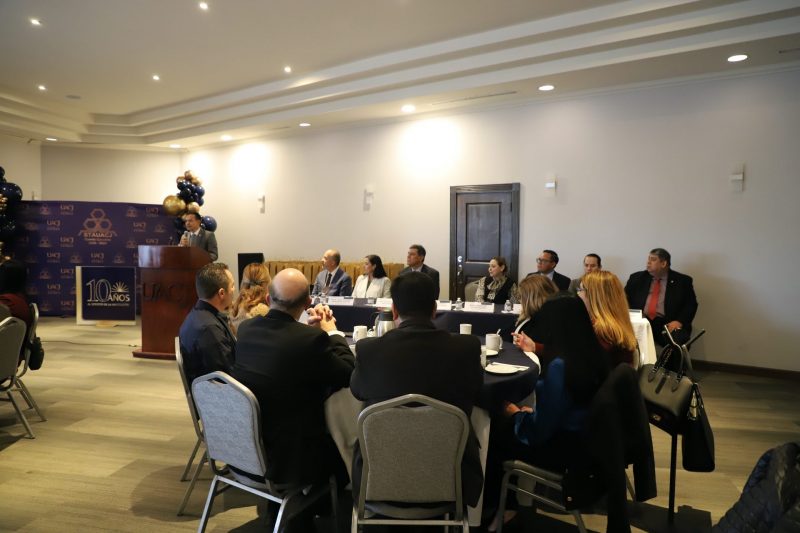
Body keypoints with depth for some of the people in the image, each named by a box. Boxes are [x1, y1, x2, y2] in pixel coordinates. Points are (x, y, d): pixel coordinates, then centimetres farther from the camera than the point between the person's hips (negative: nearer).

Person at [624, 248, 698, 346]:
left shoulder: (682, 281, 11)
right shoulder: (637, 278, 17)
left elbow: (691, 305, 5)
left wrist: (679, 321, -12)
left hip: (667, 324, -1)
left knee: (677, 341, -34)